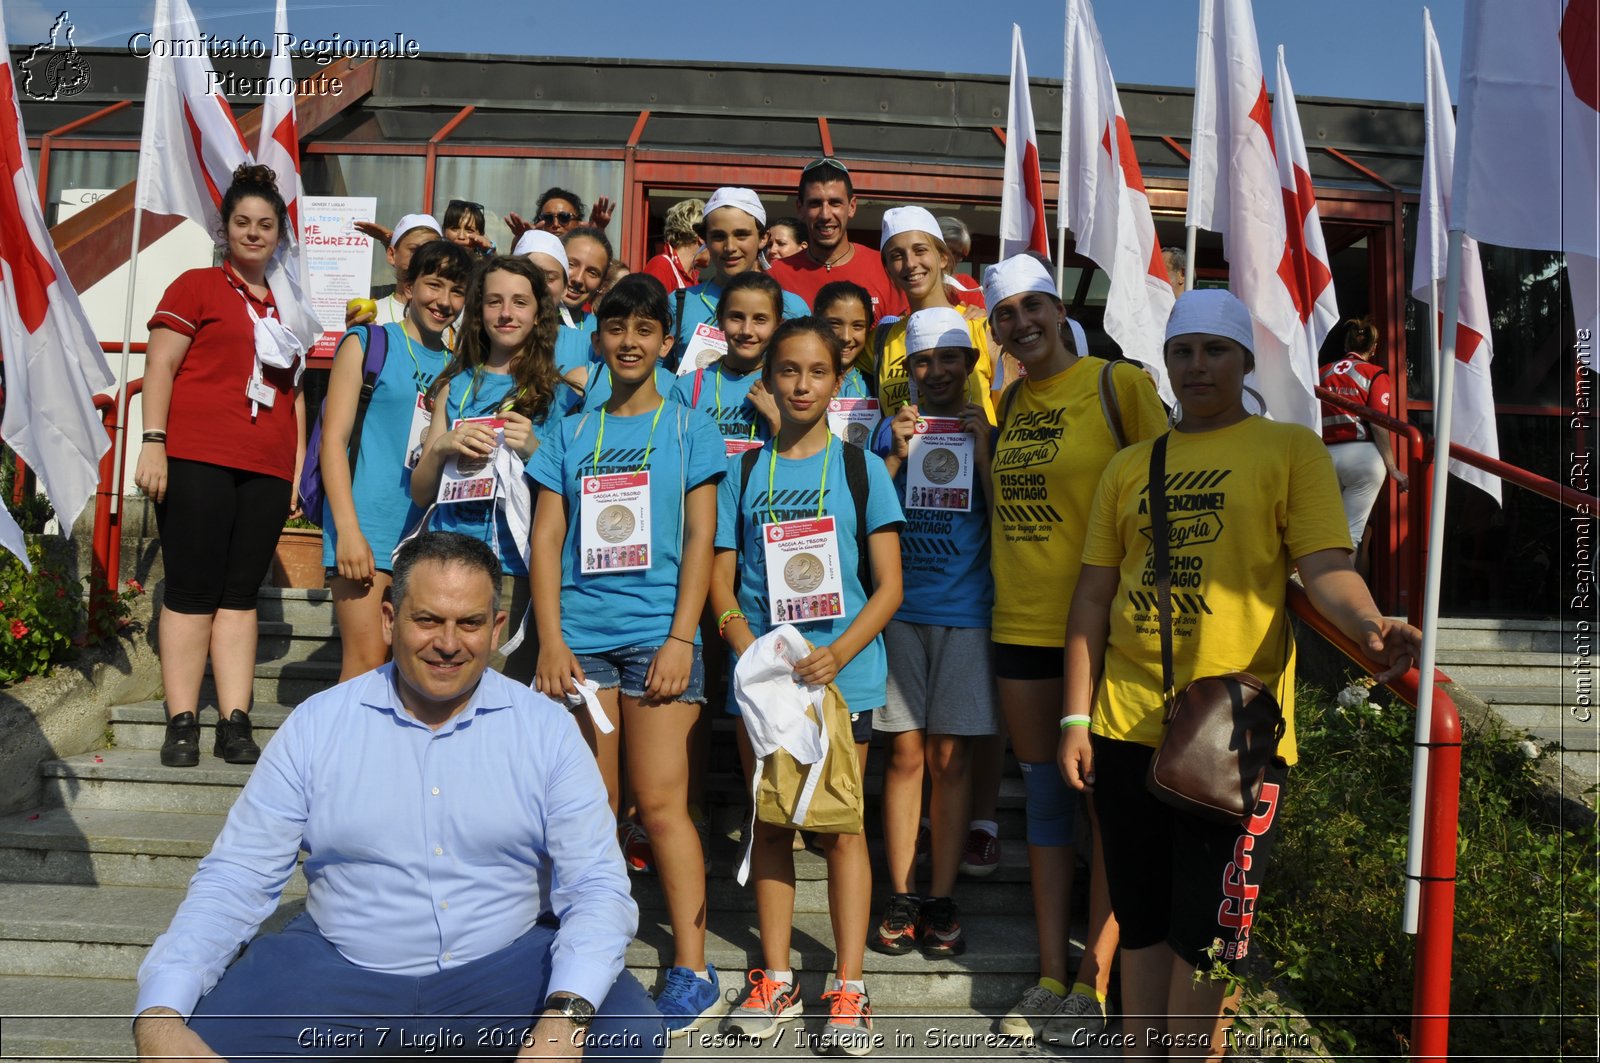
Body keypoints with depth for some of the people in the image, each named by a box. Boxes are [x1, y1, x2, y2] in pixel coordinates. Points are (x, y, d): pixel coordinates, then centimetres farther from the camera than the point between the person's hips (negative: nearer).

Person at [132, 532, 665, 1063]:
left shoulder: (548, 730, -3)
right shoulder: (316, 725, -1)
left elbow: (596, 886, -8)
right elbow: (234, 880, -2)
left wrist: (565, 1017, -27)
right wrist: (158, 1017, -20)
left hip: (506, 966, -1)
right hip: (339, 968, 1)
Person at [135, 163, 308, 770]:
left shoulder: (286, 308, 19)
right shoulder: (196, 287, 7)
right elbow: (160, 365, 0)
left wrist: (300, 466, 14)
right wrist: (153, 442, -11)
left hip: (266, 470, 4)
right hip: (197, 459, -4)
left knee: (242, 595, 3)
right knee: (192, 592, -4)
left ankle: (235, 725, 3)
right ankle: (182, 725, 0)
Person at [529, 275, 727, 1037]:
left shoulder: (690, 430, 8)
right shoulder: (569, 437, 14)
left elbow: (700, 539, 2)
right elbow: (546, 542, 9)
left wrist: (681, 639, -8)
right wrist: (550, 640, -3)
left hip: (657, 635, -3)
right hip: (580, 638, 3)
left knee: (660, 801, -7)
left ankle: (692, 970, 1)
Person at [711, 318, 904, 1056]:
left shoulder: (861, 468, 3)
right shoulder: (743, 470, 8)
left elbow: (888, 586, -1)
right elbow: (722, 581, 6)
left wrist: (838, 654, -16)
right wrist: (749, 651, -12)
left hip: (842, 671, -2)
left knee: (841, 825, 1)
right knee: (769, 824, 10)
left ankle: (848, 989, 10)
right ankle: (775, 979, 21)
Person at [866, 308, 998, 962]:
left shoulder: (990, 434, 5)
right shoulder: (893, 430, 8)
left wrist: (984, 455, -11)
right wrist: (897, 457, -8)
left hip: (966, 613, -1)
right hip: (900, 610, 1)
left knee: (950, 756, 3)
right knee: (905, 753, 3)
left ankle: (942, 901, 14)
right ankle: (902, 900, 13)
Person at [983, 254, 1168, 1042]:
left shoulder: (1118, 383, -7)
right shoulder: (1010, 402, 11)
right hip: (1021, 622, 6)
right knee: (1044, 793, 12)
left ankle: (1094, 978, 19)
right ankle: (1050, 976, 23)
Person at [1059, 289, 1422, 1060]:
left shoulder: (1290, 449, 2)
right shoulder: (1130, 465, 12)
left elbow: (1324, 566, -9)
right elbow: (1093, 596, 12)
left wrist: (1368, 624, -31)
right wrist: (1076, 715, 7)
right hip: (1127, 725, 4)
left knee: (1204, 931, 3)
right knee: (1141, 920, 15)